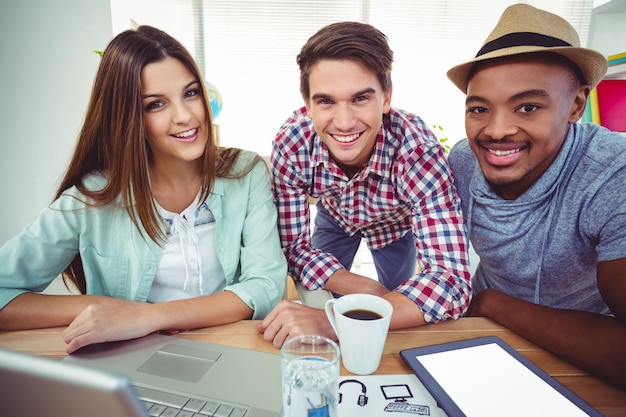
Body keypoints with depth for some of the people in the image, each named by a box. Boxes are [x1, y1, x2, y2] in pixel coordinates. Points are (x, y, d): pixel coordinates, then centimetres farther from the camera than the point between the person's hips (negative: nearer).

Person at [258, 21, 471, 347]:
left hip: (397, 224, 0)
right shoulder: (290, 143, -36)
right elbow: (293, 246, -26)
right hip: (334, 218, 1)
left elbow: (452, 282, -48)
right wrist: (369, 291, -40)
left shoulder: (418, 149, -42)